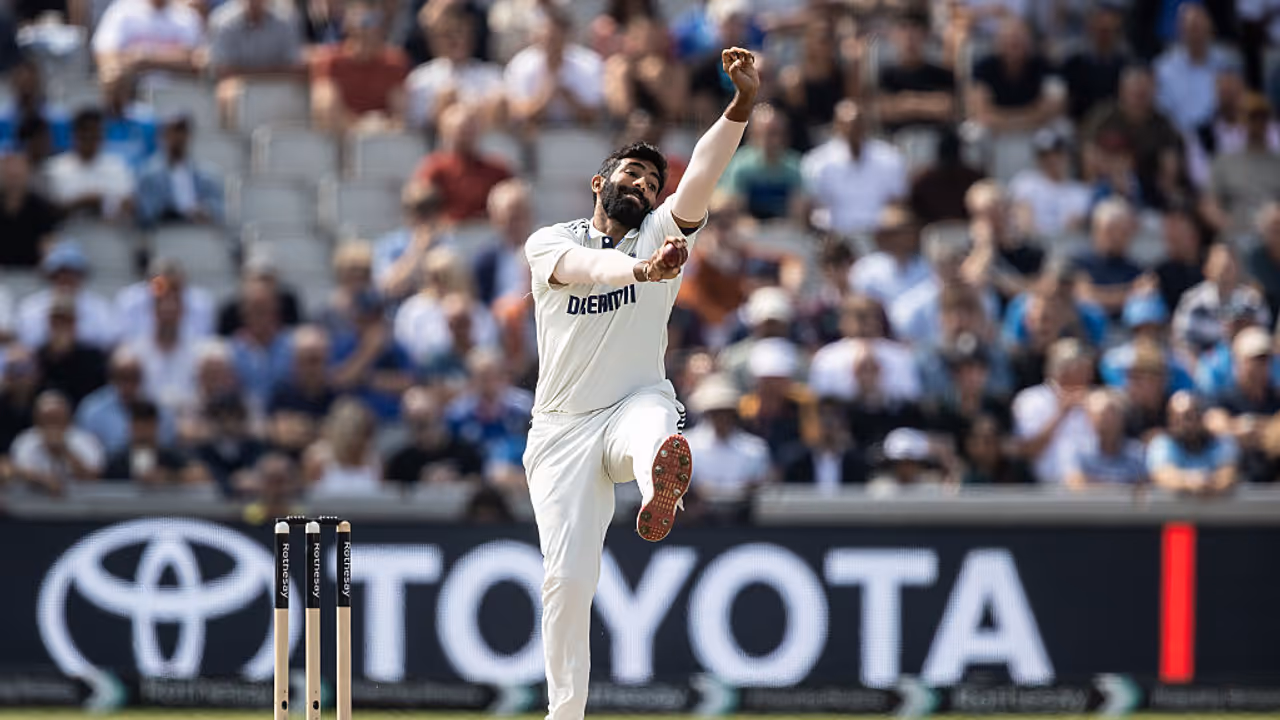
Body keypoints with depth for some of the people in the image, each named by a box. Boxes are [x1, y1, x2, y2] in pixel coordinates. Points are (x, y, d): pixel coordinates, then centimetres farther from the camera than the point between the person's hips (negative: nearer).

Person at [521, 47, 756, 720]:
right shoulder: (548, 243, 5)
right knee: (567, 575, -6)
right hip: (561, 429, 1)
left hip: (635, 404, -1)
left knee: (654, 426, -39)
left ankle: (659, 491, -74)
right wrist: (642, 269, -42)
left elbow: (701, 178, -10)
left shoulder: (661, 233, 7)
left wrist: (742, 105, -27)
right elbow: (587, 270, -20)